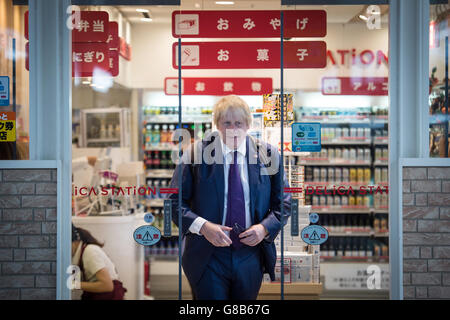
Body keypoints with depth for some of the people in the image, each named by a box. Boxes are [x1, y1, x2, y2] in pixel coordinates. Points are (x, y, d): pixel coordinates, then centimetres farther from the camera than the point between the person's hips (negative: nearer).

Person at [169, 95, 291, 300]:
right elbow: (175, 201, -2)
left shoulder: (268, 155, 1)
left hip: (251, 256, 2)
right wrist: (202, 226, -18)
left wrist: (265, 227, -10)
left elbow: (284, 202, 8)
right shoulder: (196, 153, -4)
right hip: (208, 257, -2)